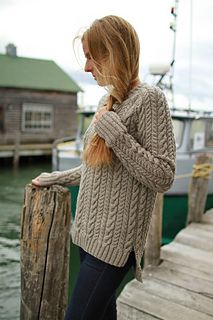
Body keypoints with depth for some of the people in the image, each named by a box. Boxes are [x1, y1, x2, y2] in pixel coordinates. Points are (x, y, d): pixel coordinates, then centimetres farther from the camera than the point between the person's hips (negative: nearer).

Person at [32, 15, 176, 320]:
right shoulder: (107, 100, 12)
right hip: (91, 231, 7)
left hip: (114, 239, -7)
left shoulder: (149, 99, -11)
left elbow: (162, 178, -15)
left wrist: (116, 133, -20)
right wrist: (58, 178, 21)